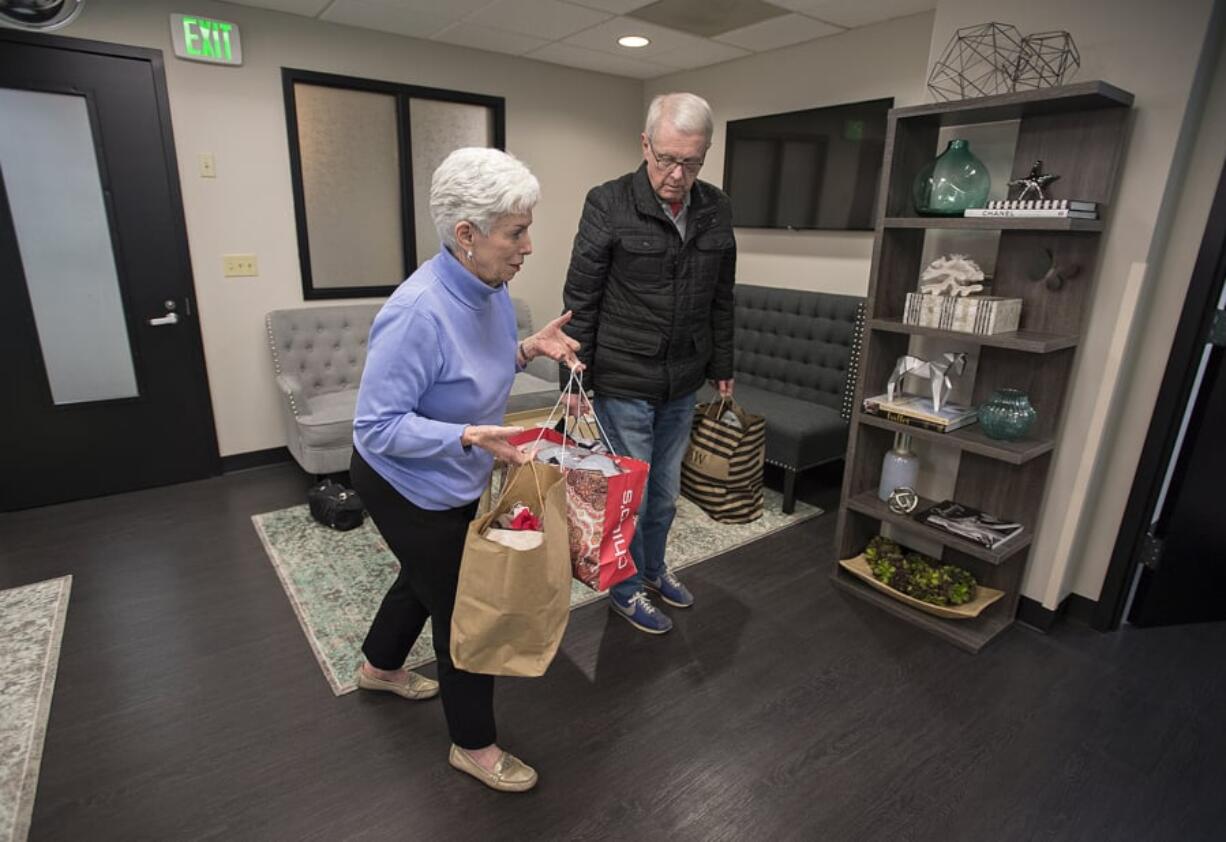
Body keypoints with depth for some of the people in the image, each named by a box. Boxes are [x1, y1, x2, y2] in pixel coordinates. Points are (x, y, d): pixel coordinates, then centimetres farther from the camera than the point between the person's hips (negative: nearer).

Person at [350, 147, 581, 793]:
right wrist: (469, 437, -40)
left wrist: (529, 350, -9)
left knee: (428, 576, 28)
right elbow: (377, 426, -28)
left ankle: (380, 667, 58)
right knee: (464, 608, 6)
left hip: (452, 481, 9)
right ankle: (473, 745, 31)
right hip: (408, 487, -8)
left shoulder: (491, 290, -7)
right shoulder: (418, 312, -33)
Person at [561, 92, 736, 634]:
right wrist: (574, 379, -11)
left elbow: (721, 300, 11)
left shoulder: (716, 209, 3)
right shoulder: (609, 204, -12)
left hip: (682, 385, 5)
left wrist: (721, 368, 13)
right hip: (623, 385, -5)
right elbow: (580, 301, -10)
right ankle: (626, 587, 32)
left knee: (666, 489, 19)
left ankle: (653, 568, 44)